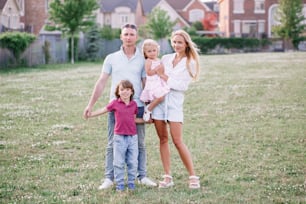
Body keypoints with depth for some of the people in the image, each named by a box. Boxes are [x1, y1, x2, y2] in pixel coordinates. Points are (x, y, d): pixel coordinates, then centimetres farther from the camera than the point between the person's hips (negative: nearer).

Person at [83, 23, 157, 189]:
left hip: (137, 107, 0)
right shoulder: (111, 58, 5)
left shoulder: (142, 60, 5)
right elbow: (101, 82, 4)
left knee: (139, 144, 7)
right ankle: (109, 178, 5)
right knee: (113, 144, 2)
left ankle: (142, 176, 14)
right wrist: (90, 105, 0)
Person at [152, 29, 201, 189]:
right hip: (158, 98, 4)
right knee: (163, 139, 4)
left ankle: (193, 176, 0)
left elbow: (183, 86, -7)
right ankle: (167, 177, 10)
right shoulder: (165, 58, 12)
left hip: (175, 100, -4)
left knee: (178, 141, -8)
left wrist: (166, 77, -9)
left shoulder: (190, 63, 1)